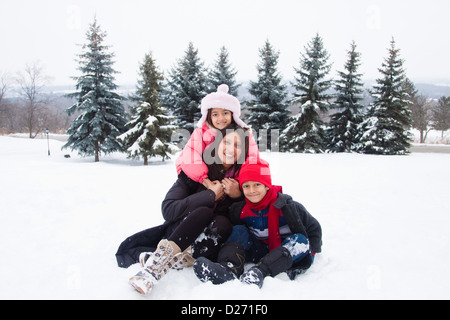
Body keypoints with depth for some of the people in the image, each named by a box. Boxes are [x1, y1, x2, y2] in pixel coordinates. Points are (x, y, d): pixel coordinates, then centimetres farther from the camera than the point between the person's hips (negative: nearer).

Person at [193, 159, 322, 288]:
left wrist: (308, 255, -13)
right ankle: (229, 268, -42)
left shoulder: (287, 206, -16)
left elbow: (314, 228, -8)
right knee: (239, 230, -14)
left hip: (286, 253, -2)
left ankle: (261, 270, -48)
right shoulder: (239, 210, -6)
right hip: (259, 252, 3)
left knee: (301, 240, -30)